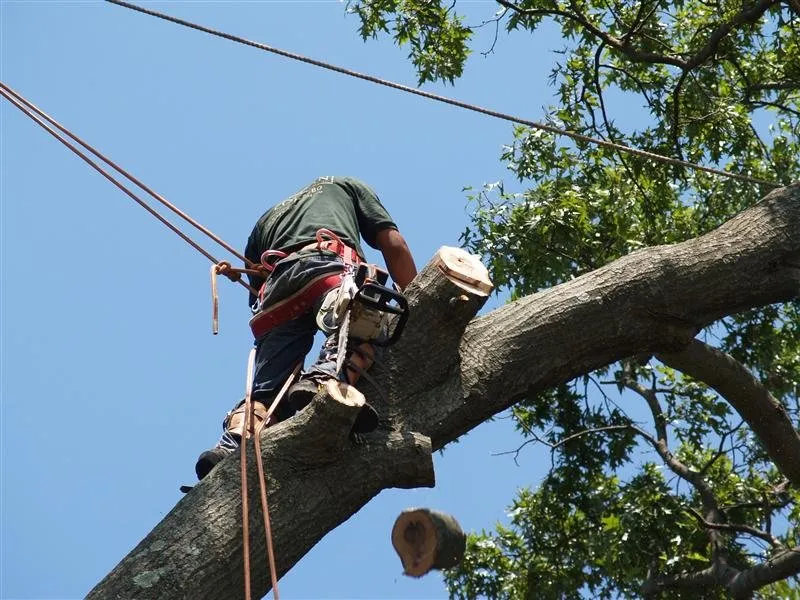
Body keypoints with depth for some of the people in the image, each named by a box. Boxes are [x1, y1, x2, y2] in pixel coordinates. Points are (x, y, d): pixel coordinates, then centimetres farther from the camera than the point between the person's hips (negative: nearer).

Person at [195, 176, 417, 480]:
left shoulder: (267, 219, 45)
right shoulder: (346, 186, 39)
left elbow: (257, 296, 33)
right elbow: (393, 244, 24)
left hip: (277, 284, 4)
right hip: (330, 266, -3)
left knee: (267, 387, -3)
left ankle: (233, 444, -29)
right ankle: (323, 381, -54)